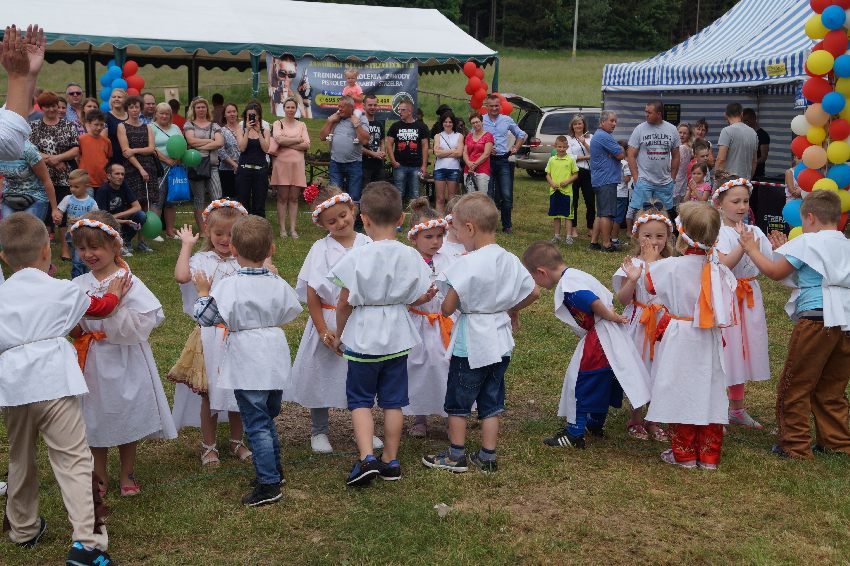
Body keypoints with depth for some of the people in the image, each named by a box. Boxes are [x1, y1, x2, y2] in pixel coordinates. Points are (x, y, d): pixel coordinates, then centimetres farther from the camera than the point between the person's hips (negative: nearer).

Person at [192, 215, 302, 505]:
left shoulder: (227, 287, -16)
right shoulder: (278, 284, -2)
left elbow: (204, 317, -10)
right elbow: (291, 312, 15)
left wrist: (203, 292, 8)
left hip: (248, 366, -5)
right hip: (275, 360, 5)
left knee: (257, 424, -1)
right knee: (267, 418, 23)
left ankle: (269, 484, 0)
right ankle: (275, 468, 34)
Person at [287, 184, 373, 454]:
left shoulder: (368, 245, -2)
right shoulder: (321, 249, -7)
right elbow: (312, 295, -8)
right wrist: (323, 330, -12)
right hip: (328, 321, -2)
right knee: (322, 374, 9)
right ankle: (318, 431, 27)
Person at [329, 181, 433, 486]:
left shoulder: (357, 257, -15)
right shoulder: (410, 256, -7)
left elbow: (344, 303, -10)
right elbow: (415, 298, -1)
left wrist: (339, 335, 5)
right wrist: (426, 297, 23)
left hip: (363, 338, -3)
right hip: (398, 337, 3)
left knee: (360, 399, 10)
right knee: (393, 401, 13)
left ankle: (366, 457, -4)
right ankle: (391, 460, 21)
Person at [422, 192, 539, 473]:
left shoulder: (466, 265, -21)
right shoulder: (510, 260, -1)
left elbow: (447, 308, -19)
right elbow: (533, 292, 10)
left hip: (470, 344, -6)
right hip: (500, 342, 6)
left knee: (458, 402, 11)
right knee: (491, 402, 15)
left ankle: (456, 456, 21)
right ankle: (487, 457, 22)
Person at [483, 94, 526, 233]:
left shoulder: (507, 120, 8)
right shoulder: (481, 121, 1)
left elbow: (521, 135, 22)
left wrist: (515, 148, 9)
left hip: (504, 160, 2)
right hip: (487, 161, -1)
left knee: (507, 195, -1)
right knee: (488, 195, 1)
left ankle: (507, 225, 9)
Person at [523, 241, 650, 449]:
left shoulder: (566, 286, -19)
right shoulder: (576, 275, 13)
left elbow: (593, 302, -29)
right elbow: (608, 298, 17)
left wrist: (610, 317, -14)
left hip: (600, 337, -10)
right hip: (612, 336, 10)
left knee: (581, 381, 0)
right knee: (601, 381, 22)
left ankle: (574, 434, 6)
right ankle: (596, 424, 38)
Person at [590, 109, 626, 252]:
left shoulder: (597, 136, 20)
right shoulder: (604, 137, -14)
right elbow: (621, 155, -14)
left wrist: (615, 152, 2)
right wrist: (620, 150, 6)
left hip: (599, 180, 11)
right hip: (607, 180, -11)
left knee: (601, 213, 14)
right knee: (607, 214, -8)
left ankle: (594, 241, 16)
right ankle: (606, 244, -6)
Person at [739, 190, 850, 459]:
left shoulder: (806, 243, -5)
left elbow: (775, 271, -8)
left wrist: (752, 250, 6)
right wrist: (786, 250, 30)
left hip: (816, 320, -7)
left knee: (794, 386, 3)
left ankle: (796, 445, 5)